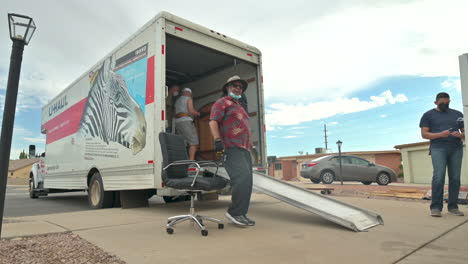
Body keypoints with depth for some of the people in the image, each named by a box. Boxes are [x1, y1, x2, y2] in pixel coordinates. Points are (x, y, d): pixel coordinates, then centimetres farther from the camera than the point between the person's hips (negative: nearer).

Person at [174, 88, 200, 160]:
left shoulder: (177, 100, 24)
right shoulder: (188, 99, 4)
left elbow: (176, 114, 19)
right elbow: (191, 111, -10)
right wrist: (197, 113, 9)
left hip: (177, 122, 7)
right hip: (186, 121, -7)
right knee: (193, 143, -8)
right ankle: (191, 160, -18)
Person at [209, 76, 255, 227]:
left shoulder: (239, 107, 31)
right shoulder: (222, 103, 5)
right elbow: (213, 122, -9)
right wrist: (217, 140, -22)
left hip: (244, 149, 9)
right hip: (232, 148, -9)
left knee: (246, 182, 5)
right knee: (243, 178, -22)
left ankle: (240, 215, 12)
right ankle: (234, 212, -12)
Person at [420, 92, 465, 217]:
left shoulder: (457, 114, 20)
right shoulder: (428, 115, 10)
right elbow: (424, 134, 2)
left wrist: (460, 135, -5)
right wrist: (440, 134, -14)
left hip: (456, 148, 4)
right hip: (438, 148, -3)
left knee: (455, 178, -1)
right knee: (439, 177, -15)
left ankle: (453, 206, 7)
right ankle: (436, 207, -12)